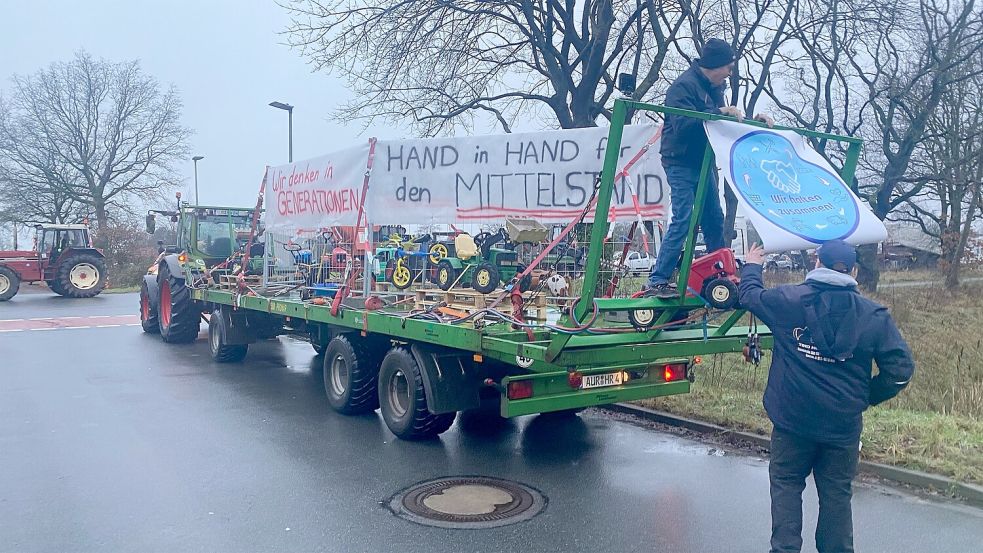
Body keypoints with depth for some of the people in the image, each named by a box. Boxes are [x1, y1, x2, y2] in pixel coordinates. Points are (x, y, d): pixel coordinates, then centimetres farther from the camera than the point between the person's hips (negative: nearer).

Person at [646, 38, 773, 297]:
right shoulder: (684, 86, -16)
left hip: (702, 163, 9)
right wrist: (718, 112, -29)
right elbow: (682, 125, -29)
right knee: (683, 220, -16)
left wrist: (753, 120, 2)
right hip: (681, 164, -9)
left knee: (714, 219, 14)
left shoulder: (714, 87, 12)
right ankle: (657, 281, -14)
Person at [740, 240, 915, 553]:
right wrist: (866, 398, 7)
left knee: (786, 484, 14)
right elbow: (901, 369, -6)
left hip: (792, 420, -1)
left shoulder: (788, 300, -8)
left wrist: (752, 266, 30)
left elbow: (750, 295, 11)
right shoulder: (874, 315, -4)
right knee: (836, 493, 15)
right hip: (843, 424, 1)